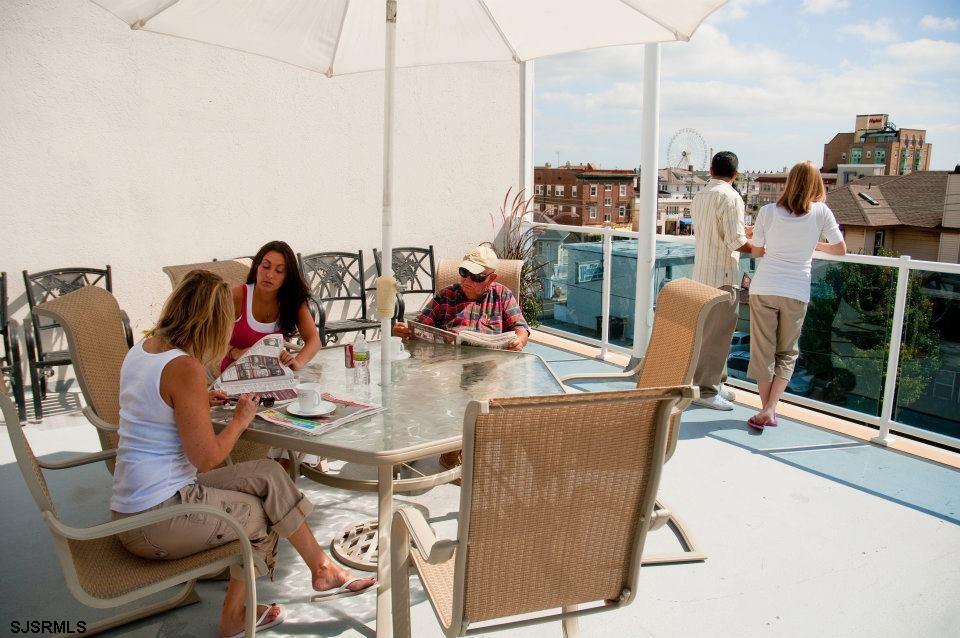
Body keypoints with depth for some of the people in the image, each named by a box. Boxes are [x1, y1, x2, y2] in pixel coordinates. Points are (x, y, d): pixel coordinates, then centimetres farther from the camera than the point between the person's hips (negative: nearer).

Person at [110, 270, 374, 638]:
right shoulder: (185, 367, -22)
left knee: (267, 475, 9)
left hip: (131, 509, 8)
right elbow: (206, 458, -20)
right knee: (267, 512, 9)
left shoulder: (140, 351, 5)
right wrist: (241, 419, -5)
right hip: (158, 521, -8)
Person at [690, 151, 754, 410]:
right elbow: (735, 243, -19)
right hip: (722, 275, -8)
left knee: (709, 331, 16)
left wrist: (743, 232, 30)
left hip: (701, 273, 8)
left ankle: (712, 383, 26)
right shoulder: (730, 197, -13)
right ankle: (706, 389, 3)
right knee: (718, 333, -2)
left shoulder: (699, 197, 12)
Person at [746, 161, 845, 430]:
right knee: (787, 352, 12)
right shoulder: (821, 213, -2)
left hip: (764, 289, 0)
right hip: (797, 292, 0)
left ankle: (767, 410, 12)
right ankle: (769, 410, 0)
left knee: (763, 350, 9)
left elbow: (756, 251, 6)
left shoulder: (768, 211, -2)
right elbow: (840, 249, 7)